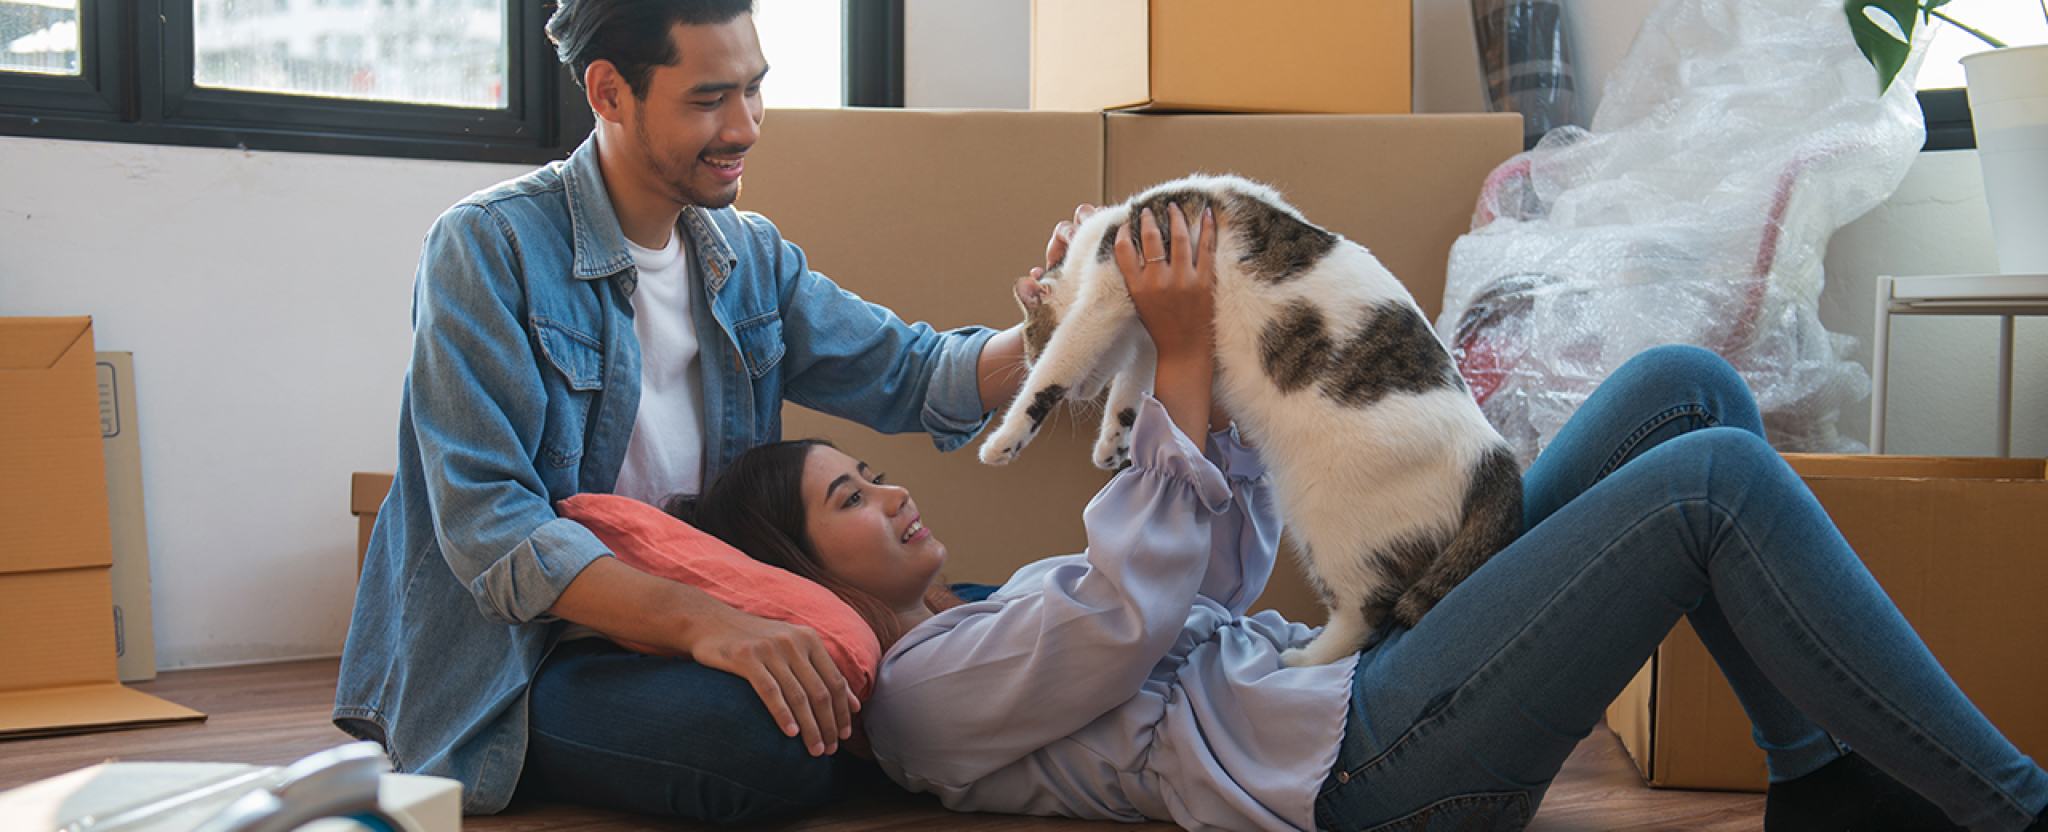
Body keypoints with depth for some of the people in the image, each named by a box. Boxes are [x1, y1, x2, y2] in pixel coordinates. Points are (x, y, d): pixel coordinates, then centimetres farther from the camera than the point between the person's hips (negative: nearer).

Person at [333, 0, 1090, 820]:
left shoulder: (752, 256, 10)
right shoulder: (489, 247, -12)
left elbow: (915, 376, 9)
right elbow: (486, 523, -21)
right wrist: (700, 621, -34)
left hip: (702, 623, 6)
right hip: (503, 671, -6)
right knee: (768, 738, -32)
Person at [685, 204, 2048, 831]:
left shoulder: (998, 612, 26)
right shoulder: (922, 691, -3)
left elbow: (1228, 567, 26)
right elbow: (1134, 613, -15)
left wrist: (1208, 358, 13)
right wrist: (1180, 362, -11)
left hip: (1374, 668, 10)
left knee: (1683, 384, 0)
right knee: (1716, 480, -19)